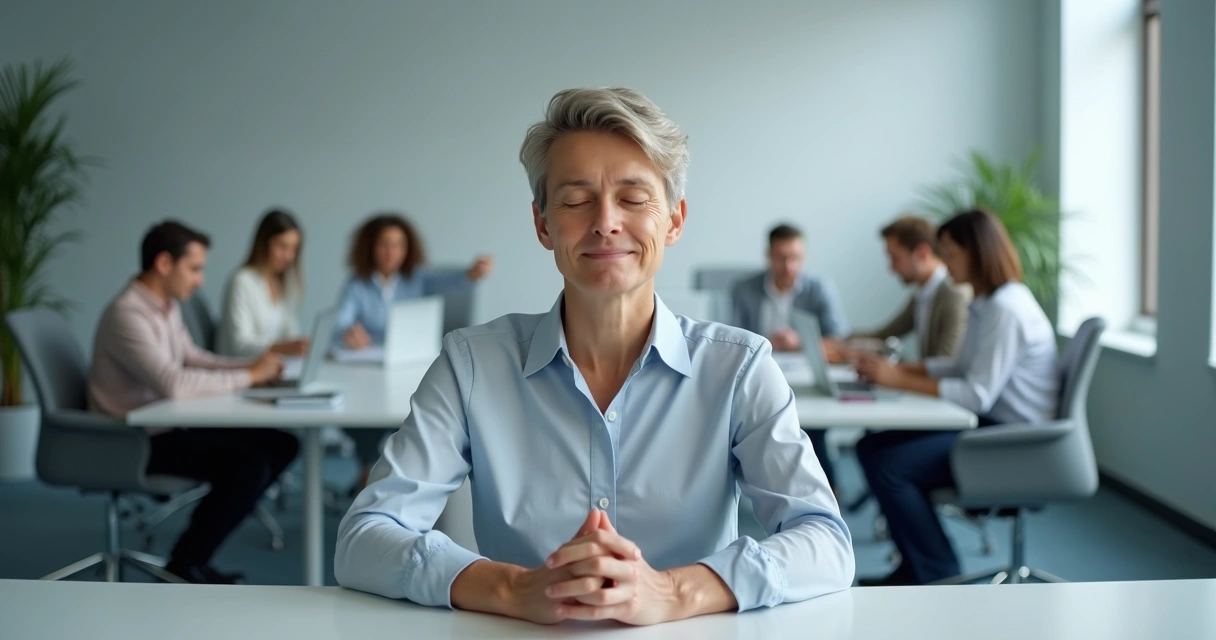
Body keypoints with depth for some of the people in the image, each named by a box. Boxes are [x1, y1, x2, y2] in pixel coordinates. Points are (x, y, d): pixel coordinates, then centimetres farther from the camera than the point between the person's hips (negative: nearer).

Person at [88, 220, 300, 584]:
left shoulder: (167, 307, 8)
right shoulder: (127, 314, -22)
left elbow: (192, 358, 21)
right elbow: (172, 383, -33)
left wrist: (253, 365, 3)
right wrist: (248, 377, -23)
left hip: (169, 426, 10)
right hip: (138, 443, -10)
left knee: (281, 444, 0)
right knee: (250, 465, -23)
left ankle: (194, 551, 7)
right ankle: (184, 566, -3)